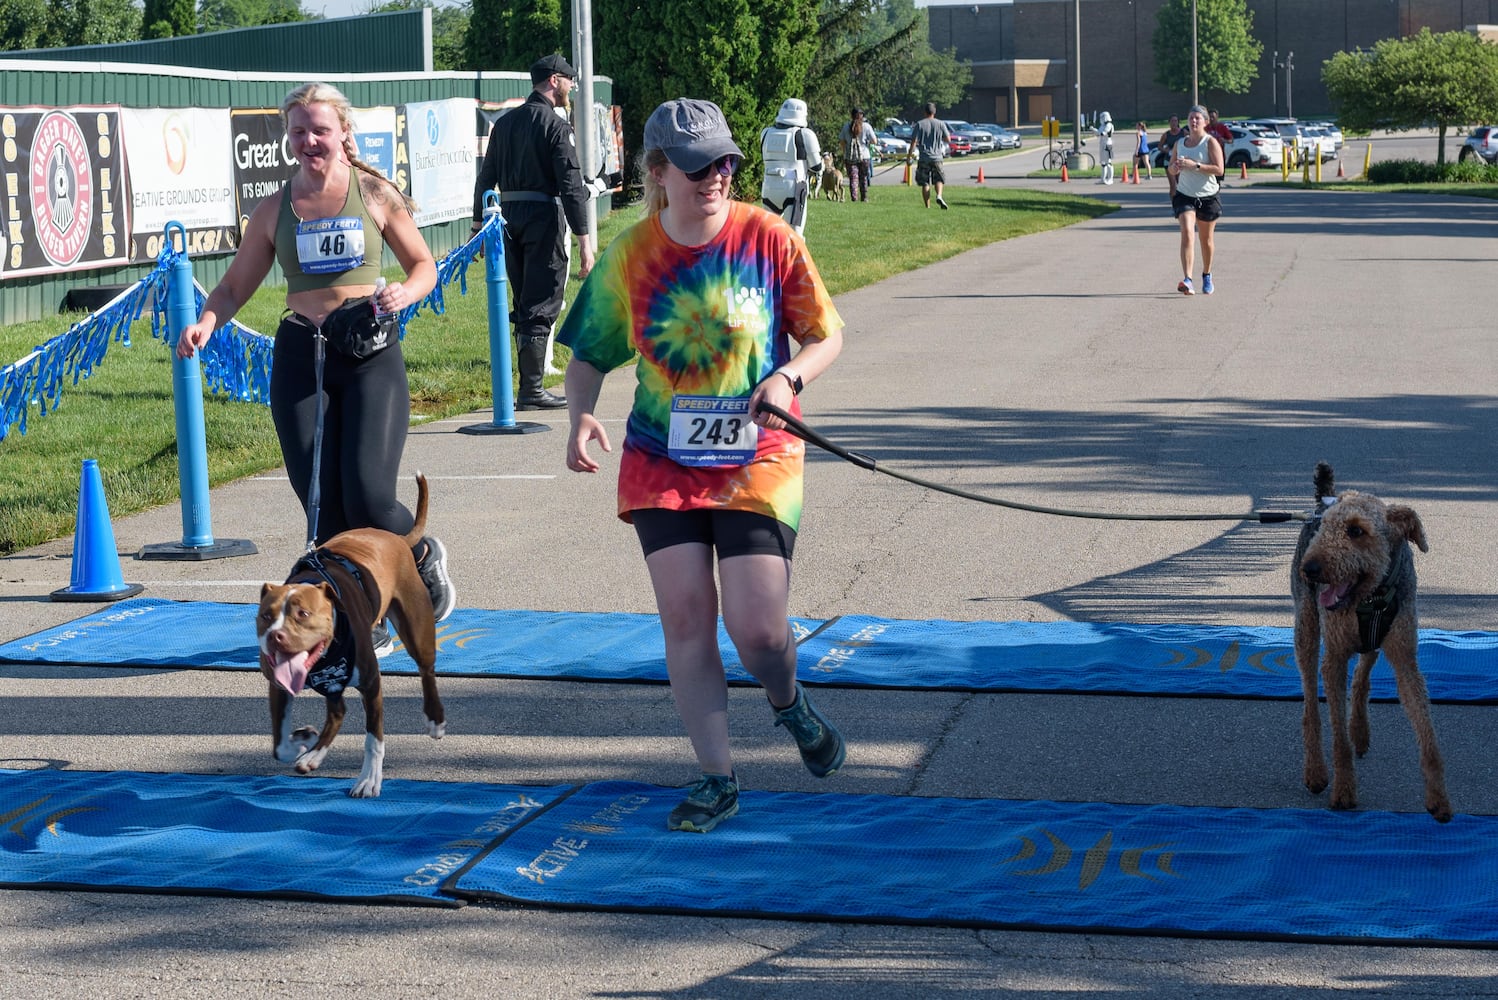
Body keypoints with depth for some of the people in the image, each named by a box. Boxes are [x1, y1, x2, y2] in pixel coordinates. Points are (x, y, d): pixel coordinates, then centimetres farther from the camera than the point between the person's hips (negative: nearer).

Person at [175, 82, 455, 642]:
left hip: (371, 351, -2)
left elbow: (423, 266, 12)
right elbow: (235, 285, 13)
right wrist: (205, 323, -7)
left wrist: (404, 293, -11)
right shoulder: (275, 212, 8)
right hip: (300, 356, 3)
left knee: (367, 495, -13)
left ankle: (424, 556, 21)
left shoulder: (375, 195, 4)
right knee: (322, 502, -2)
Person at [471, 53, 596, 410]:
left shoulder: (504, 123, 12)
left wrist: (478, 225, 20)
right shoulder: (556, 126, -9)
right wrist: (584, 240, -15)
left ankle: (529, 384, 21)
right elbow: (571, 185, -14)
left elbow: (486, 177, 15)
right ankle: (531, 390, -3)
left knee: (524, 305, 15)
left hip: (509, 217, 7)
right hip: (545, 217, -7)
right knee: (541, 308, -3)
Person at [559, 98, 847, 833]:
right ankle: (716, 779, 9)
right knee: (685, 615, -4)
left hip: (757, 460, -2)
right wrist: (581, 416, -13)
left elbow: (826, 335, 1)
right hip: (662, 462, 2)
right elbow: (589, 357, 7)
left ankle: (789, 703, 29)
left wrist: (789, 377, -20)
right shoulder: (630, 256, -2)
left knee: (758, 630, -7)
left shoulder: (768, 238, -6)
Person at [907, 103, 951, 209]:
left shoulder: (919, 124, -1)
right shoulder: (940, 124, 2)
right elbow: (948, 140, 5)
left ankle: (927, 206, 2)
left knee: (925, 183, 5)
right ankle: (939, 196, -18)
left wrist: (909, 155, 2)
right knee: (939, 179, 10)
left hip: (923, 158, -1)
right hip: (937, 157, 1)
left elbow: (914, 141, -5)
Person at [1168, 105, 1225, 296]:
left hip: (1208, 197, -2)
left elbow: (1219, 169, -16)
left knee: (1206, 239, 12)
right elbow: (1171, 170, 16)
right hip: (1185, 195, 2)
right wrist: (1176, 167, -8)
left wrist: (1195, 165, -23)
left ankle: (1207, 276, 35)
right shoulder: (1179, 144, 8)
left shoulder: (1211, 142, -6)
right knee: (1186, 233, -19)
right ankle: (1187, 280, -28)